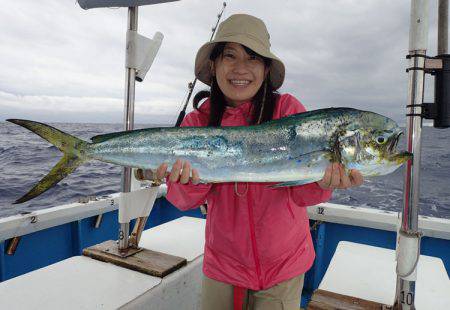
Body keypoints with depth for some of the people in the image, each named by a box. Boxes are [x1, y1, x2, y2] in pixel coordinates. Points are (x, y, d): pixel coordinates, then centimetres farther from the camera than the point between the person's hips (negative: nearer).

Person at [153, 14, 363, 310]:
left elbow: (301, 194, -16)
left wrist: (323, 179, -37)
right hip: (222, 265, 2)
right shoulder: (197, 123, -7)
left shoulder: (288, 109, -12)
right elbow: (185, 200, -15)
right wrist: (190, 177, -36)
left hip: (283, 266, -1)